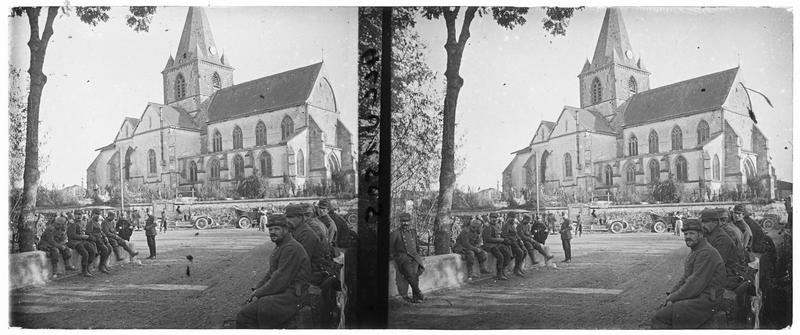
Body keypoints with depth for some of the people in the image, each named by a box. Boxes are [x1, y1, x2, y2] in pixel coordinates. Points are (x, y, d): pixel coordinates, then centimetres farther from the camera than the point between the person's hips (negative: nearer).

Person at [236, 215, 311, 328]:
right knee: (243, 315, 6)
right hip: (280, 291, 10)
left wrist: (259, 294, -13)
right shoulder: (280, 247, 19)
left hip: (291, 295, -10)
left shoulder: (291, 248, -17)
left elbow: (281, 279, -21)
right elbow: (270, 273, 21)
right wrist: (256, 289, 6)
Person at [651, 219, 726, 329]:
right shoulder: (694, 251, 17)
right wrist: (671, 294, 5)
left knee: (659, 318, -17)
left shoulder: (707, 253, -18)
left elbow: (695, 284, -22)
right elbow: (685, 278, 19)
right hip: (693, 296, 10)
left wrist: (673, 297, -15)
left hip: (703, 300, -10)